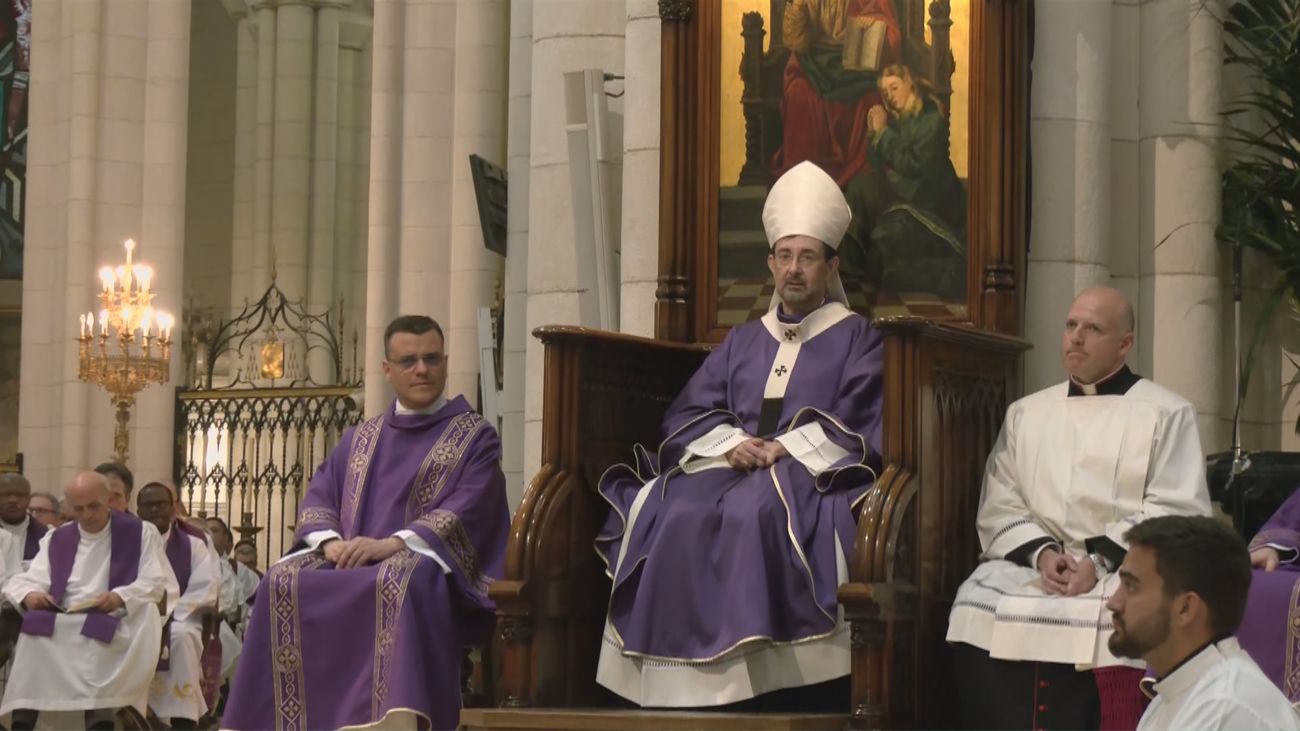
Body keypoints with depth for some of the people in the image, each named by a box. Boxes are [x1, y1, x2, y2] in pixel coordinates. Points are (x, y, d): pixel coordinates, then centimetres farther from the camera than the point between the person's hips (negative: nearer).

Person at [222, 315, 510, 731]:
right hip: (350, 565, 5)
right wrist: (330, 542, -10)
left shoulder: (475, 437, 8)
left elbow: (467, 512, -7)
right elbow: (318, 497, 15)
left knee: (400, 583, -40)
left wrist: (391, 545, -21)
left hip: (427, 565, -5)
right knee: (283, 583, -24)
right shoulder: (361, 438, 23)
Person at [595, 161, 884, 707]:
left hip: (811, 478, -4)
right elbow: (686, 414, 16)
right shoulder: (742, 341, 26)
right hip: (731, 470, 4)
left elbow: (862, 426, -3)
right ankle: (682, 678, -31)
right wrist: (731, 442, -6)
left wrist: (786, 449, -14)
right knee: (673, 514, -29)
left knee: (757, 511, -38)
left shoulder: (856, 339, 12)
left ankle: (741, 672, -39)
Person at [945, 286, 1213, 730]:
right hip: (1031, 567, 3)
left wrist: (1101, 560, -14)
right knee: (977, 613, -25)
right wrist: (1040, 552, -8)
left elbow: (1177, 512, -3)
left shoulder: (1166, 415, 7)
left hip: (1122, 573, -3)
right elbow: (999, 505, 12)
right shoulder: (1026, 413, 20)